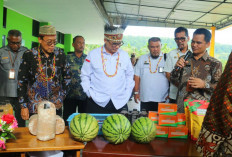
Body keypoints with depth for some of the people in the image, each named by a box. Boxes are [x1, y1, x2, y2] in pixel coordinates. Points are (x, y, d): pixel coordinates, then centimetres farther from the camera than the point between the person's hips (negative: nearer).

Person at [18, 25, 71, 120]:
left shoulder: (60, 56, 2)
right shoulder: (29, 55, -4)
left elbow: (67, 78, 14)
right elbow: (22, 81, -1)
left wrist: (62, 96, 7)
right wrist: (23, 106, -4)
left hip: (56, 107, 2)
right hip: (34, 108, -1)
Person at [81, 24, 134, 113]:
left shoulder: (124, 55, 7)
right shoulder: (93, 54, 0)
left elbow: (129, 75, 18)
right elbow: (85, 76, 7)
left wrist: (127, 94, 10)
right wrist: (90, 94, -1)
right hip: (97, 103, -2)